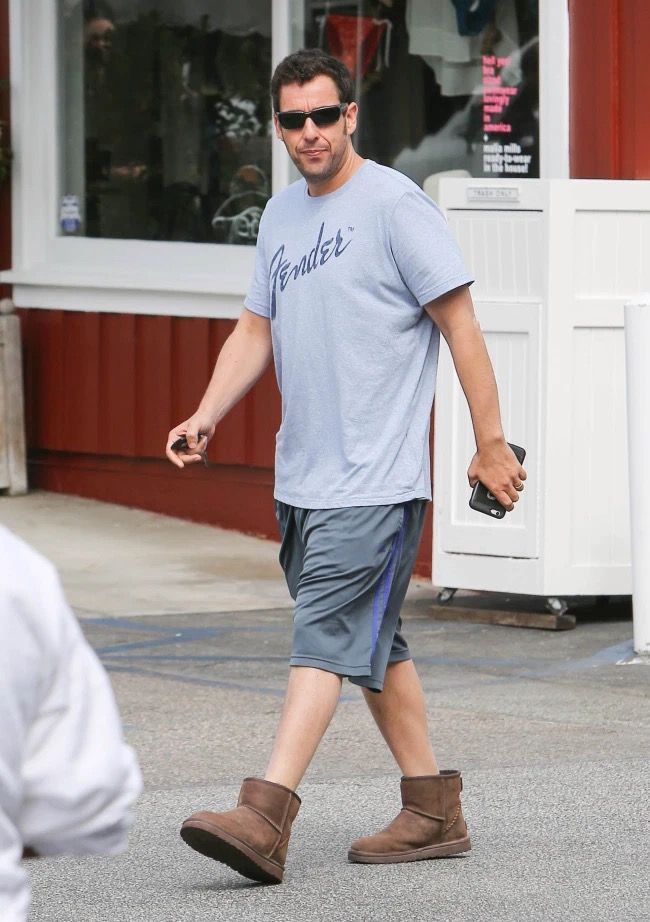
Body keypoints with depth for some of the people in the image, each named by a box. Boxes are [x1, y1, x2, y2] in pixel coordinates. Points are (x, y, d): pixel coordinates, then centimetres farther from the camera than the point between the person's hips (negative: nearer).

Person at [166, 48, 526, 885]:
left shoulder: (394, 204, -9)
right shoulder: (280, 216, 15)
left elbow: (459, 322, -8)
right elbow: (256, 329, 20)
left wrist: (491, 443, -9)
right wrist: (208, 414, 4)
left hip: (376, 479, -8)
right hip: (302, 476, 9)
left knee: (326, 638, -15)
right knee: (372, 644, 12)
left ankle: (265, 819, -23)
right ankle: (434, 813, 21)